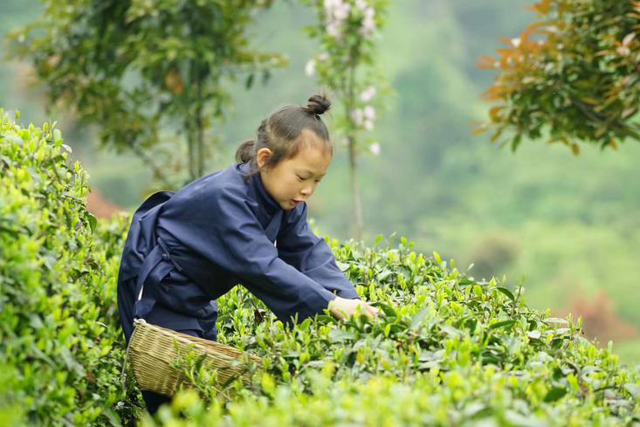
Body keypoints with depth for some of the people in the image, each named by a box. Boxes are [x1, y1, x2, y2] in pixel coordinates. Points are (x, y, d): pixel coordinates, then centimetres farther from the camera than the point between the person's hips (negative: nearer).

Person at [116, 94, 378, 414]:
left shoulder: (285, 197, -5)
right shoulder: (226, 197, -33)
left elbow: (308, 252, -12)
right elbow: (262, 266, -41)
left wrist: (349, 300, -30)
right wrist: (332, 305, -46)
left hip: (195, 295, 9)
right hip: (156, 288, -9)